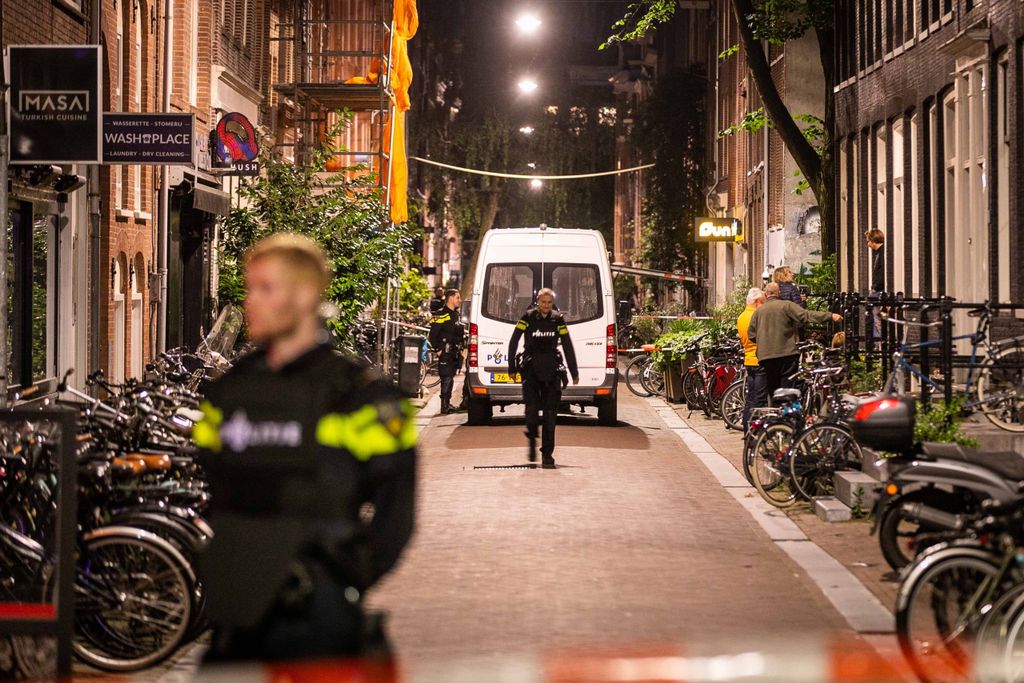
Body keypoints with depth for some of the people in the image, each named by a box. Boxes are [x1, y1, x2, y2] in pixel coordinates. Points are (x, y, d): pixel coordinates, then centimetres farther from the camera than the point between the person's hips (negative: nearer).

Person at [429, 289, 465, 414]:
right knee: (446, 378, -10)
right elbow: (432, 335, -13)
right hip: (445, 353, -9)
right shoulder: (441, 315, -12)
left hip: (454, 353, 9)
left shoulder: (456, 314, 16)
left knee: (450, 378, 12)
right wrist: (438, 350, -15)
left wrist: (460, 348, 16)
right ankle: (444, 406, -10)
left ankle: (447, 404, 19)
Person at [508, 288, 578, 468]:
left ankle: (547, 455, 2)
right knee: (532, 408, -15)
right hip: (530, 367, -2)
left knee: (550, 413, -2)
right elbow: (513, 342, 1)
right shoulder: (528, 317, -3)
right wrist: (512, 368, -1)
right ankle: (532, 438, 16)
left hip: (551, 370, 2)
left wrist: (574, 373, 6)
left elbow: (568, 346, 7)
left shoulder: (558, 320, 3)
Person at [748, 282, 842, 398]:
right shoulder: (786, 306, -2)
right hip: (786, 353, -3)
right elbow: (807, 315, -11)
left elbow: (751, 334, 10)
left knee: (771, 390, 9)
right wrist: (830, 316, -12)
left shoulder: (758, 311, 9)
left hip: (765, 356, 3)